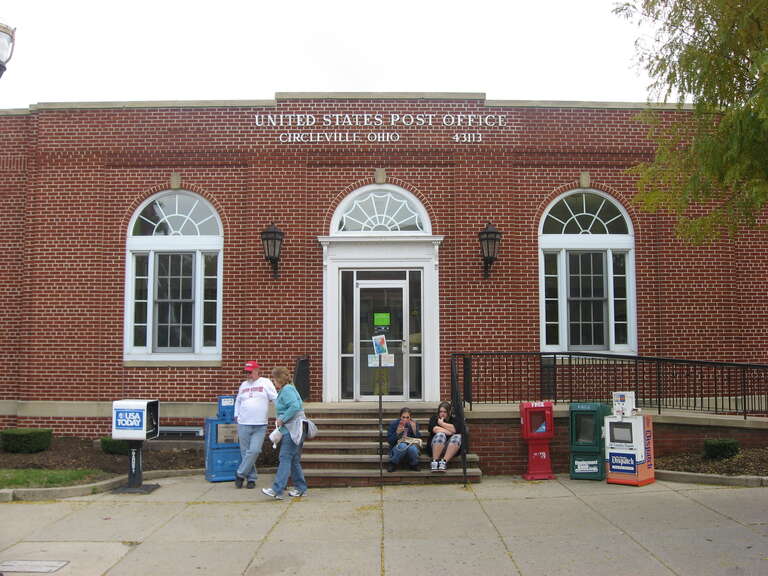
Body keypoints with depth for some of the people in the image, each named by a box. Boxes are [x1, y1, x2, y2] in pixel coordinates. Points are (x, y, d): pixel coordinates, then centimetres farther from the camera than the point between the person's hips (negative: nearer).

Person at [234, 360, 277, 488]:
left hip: (260, 426, -4)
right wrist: (236, 415, 16)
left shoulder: (266, 383, 3)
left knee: (254, 451, -12)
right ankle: (251, 478, 15)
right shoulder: (243, 385, 15)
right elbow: (238, 401, 26)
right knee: (245, 452, 5)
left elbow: (275, 399, -1)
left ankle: (240, 474, 2)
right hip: (243, 425, 4)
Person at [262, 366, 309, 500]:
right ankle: (300, 488, 20)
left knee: (285, 458, -13)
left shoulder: (287, 390, -12)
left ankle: (277, 490, -15)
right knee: (294, 460, 13)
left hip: (293, 429, -11)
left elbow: (295, 406, -25)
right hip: (289, 430, 11)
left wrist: (282, 419, -19)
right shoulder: (284, 390, 21)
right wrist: (280, 419, 14)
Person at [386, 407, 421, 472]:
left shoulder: (413, 424, 1)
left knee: (412, 448, -35)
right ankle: (392, 464, -11)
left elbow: (419, 440, -3)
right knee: (403, 446, -35)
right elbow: (389, 440, -7)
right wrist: (397, 432, -23)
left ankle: (414, 465, -4)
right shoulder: (393, 424, -3)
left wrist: (414, 429, -18)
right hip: (397, 448, -1)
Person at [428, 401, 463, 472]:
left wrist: (442, 423, -1)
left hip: (453, 446, 1)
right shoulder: (434, 418, 14)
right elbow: (435, 429, -6)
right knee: (440, 435, -31)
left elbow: (456, 430, -9)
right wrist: (449, 432, -5)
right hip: (436, 446, -1)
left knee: (457, 437, -30)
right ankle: (434, 461, -34)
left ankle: (444, 461, -37)